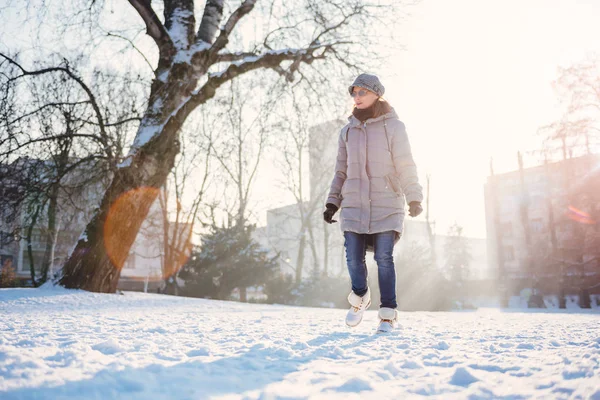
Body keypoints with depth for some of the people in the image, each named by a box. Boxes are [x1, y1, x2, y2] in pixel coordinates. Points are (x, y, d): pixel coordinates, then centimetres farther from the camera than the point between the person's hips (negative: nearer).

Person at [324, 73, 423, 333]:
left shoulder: (393, 127, 2)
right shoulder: (347, 131, 14)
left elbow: (405, 166, -4)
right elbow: (341, 171, 17)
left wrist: (414, 198, -14)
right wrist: (332, 202, 10)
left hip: (386, 206, -3)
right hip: (354, 205, 3)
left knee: (384, 258, -6)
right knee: (353, 258, -2)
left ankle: (388, 314, 9)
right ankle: (359, 296, 28)